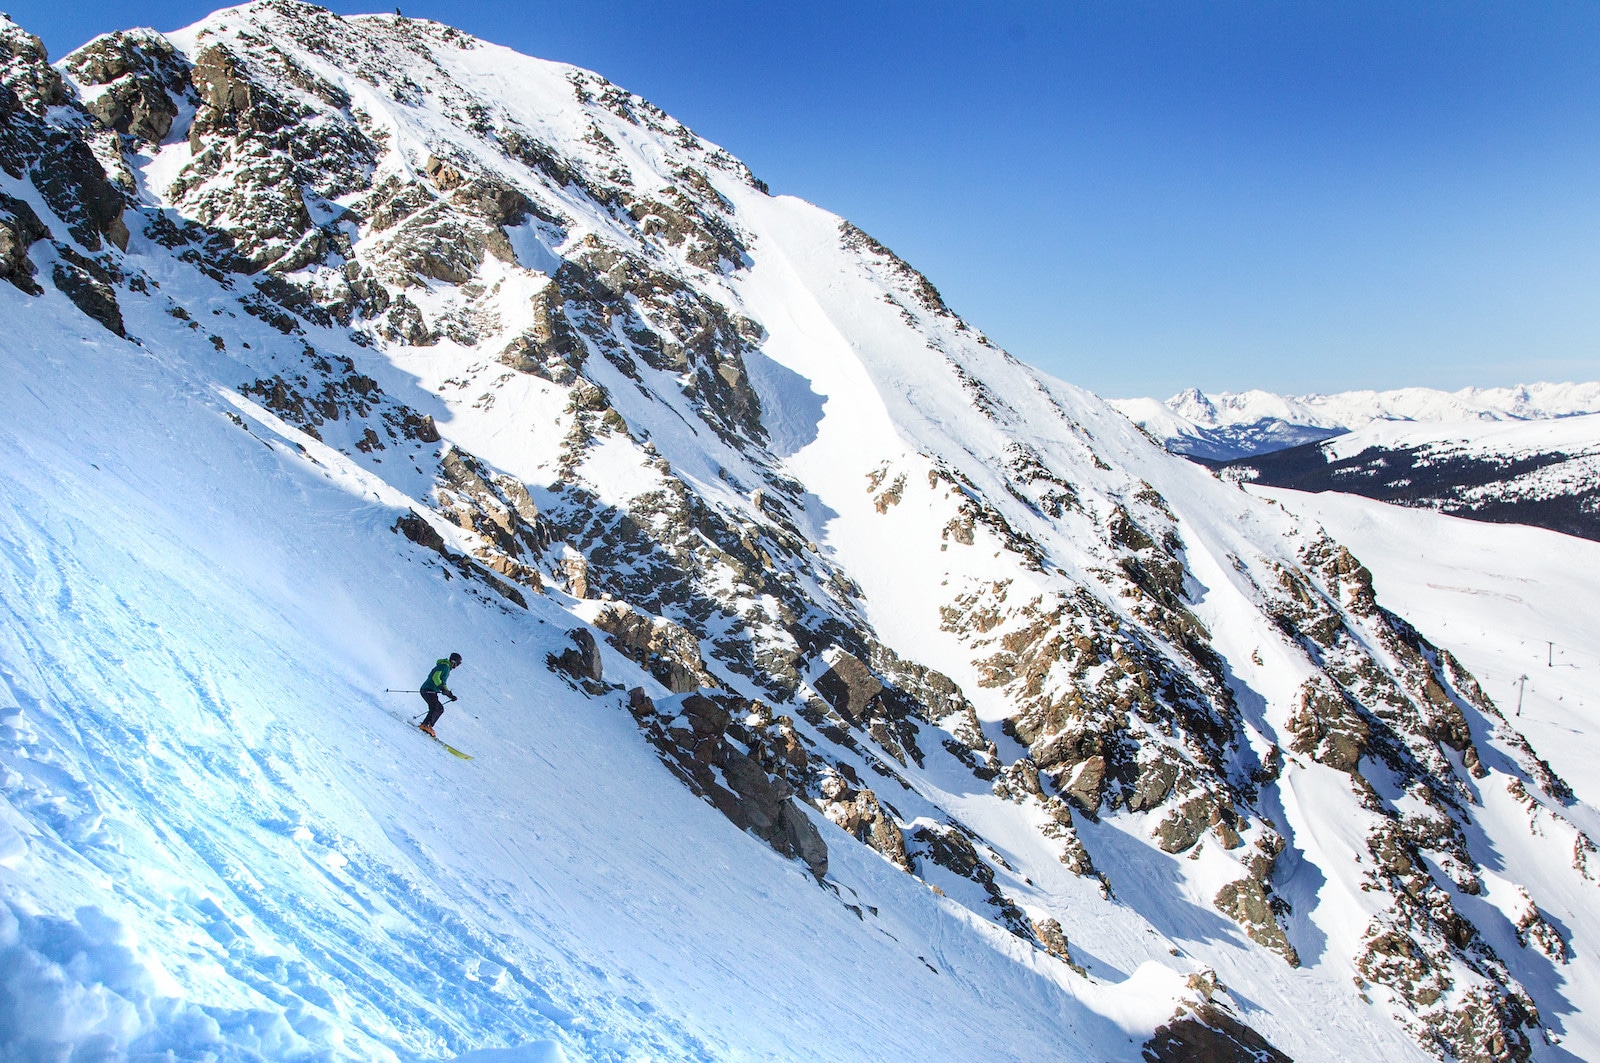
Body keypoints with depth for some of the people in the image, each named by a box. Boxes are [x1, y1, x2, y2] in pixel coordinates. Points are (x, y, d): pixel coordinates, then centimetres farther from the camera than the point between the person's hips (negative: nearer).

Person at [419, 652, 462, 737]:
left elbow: (443, 683, 32)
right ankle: (426, 725, -35)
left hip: (432, 692, 10)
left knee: (440, 709, 11)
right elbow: (435, 677, -22)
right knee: (435, 707, -24)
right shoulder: (444, 666, -8)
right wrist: (442, 687, -32)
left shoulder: (447, 669, 23)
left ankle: (426, 726, 5)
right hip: (428, 690, -10)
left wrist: (450, 695, 27)